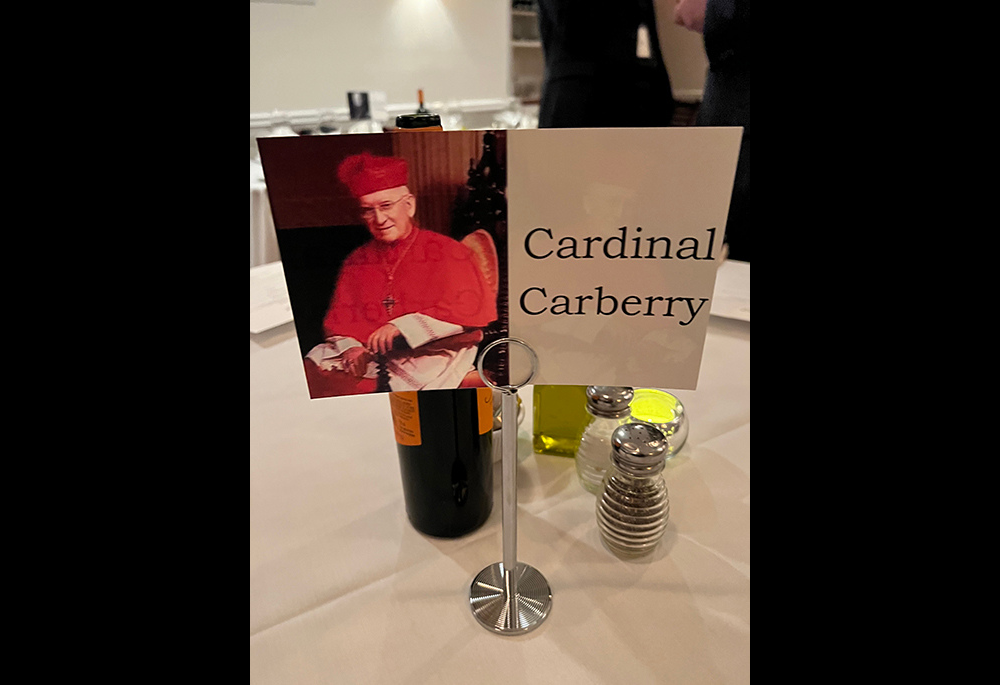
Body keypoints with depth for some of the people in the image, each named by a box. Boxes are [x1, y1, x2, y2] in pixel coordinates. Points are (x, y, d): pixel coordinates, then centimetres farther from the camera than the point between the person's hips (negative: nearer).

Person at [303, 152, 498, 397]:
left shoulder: (447, 252, 4)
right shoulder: (356, 262, 19)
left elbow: (472, 310, -7)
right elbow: (338, 319, 15)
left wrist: (402, 327, -14)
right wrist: (350, 347, -10)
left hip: (430, 354, -4)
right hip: (368, 358, 5)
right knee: (307, 372, -21)